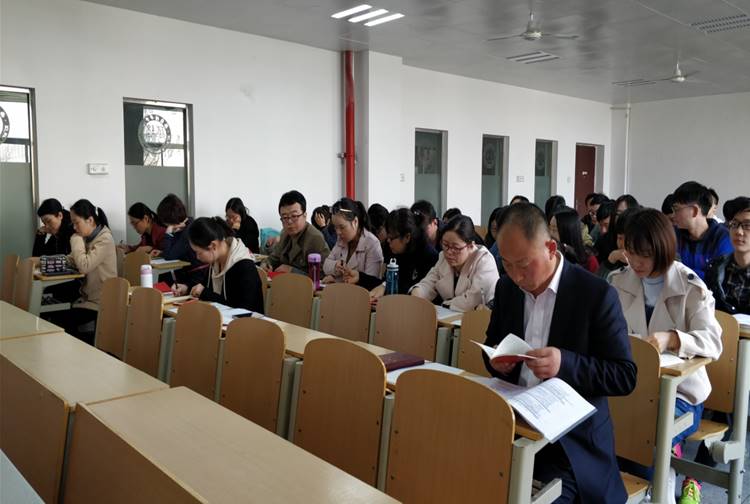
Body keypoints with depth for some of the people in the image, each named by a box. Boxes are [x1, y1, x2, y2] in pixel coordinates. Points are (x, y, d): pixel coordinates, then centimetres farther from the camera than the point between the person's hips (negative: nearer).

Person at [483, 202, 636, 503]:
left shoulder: (596, 294, -11)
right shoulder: (506, 288, 4)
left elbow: (626, 376, -10)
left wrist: (566, 364, -27)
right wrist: (495, 359, -7)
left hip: (572, 441, -4)